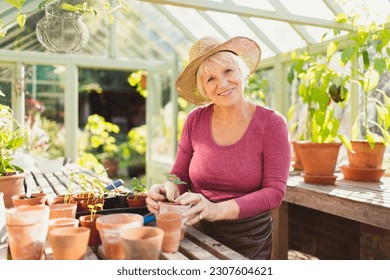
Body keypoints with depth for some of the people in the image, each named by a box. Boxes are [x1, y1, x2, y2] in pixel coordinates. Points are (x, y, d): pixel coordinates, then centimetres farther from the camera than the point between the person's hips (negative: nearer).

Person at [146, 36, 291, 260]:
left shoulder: (271, 123, -13)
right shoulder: (195, 121, -6)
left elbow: (274, 191, -18)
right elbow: (179, 176, 0)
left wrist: (218, 210, -31)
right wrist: (163, 192, -23)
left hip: (249, 239, -2)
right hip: (199, 234, 3)